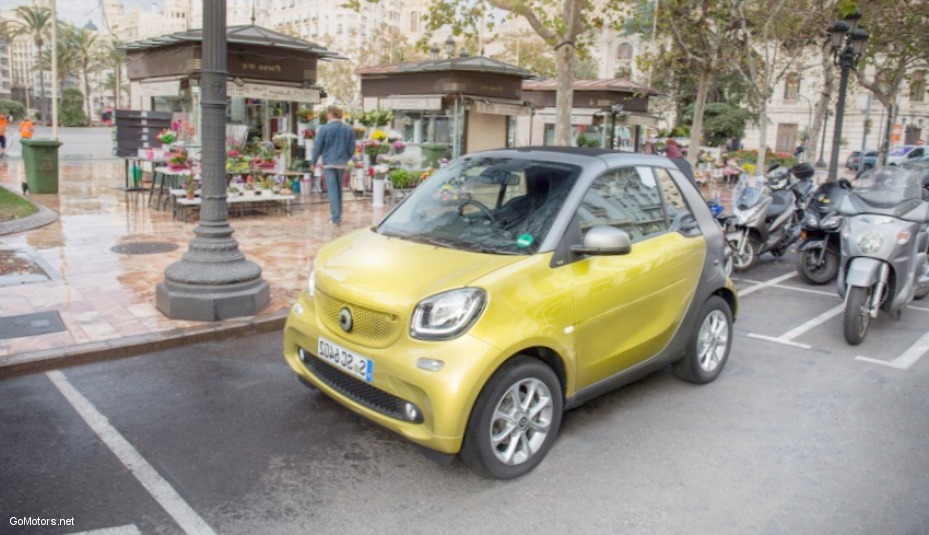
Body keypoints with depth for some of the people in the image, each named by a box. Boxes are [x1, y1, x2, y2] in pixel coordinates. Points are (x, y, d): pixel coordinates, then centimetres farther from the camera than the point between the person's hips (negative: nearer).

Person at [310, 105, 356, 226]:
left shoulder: (324, 129, -8)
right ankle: (338, 215, 26)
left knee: (332, 190, -2)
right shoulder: (348, 129, 2)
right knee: (339, 188, 17)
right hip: (342, 163, 3)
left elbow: (318, 147, -5)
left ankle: (336, 218, -5)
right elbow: (352, 148, 7)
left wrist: (314, 161, 7)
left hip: (328, 163, -3)